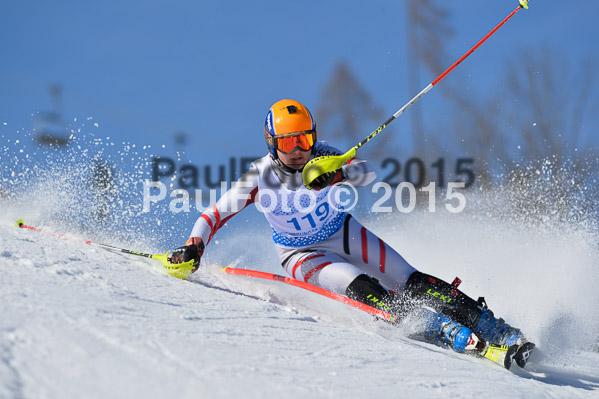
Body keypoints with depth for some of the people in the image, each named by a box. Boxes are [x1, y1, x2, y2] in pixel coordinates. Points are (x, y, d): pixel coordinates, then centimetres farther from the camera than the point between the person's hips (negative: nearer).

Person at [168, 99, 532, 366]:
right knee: (365, 291, -29)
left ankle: (496, 328, -9)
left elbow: (368, 173, -34)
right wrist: (193, 247, -26)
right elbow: (216, 215, -11)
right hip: (303, 255, -2)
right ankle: (450, 333, -33)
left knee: (412, 283, -11)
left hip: (345, 234, 2)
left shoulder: (323, 157, -18)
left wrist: (339, 172, -54)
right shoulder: (260, 178, -20)